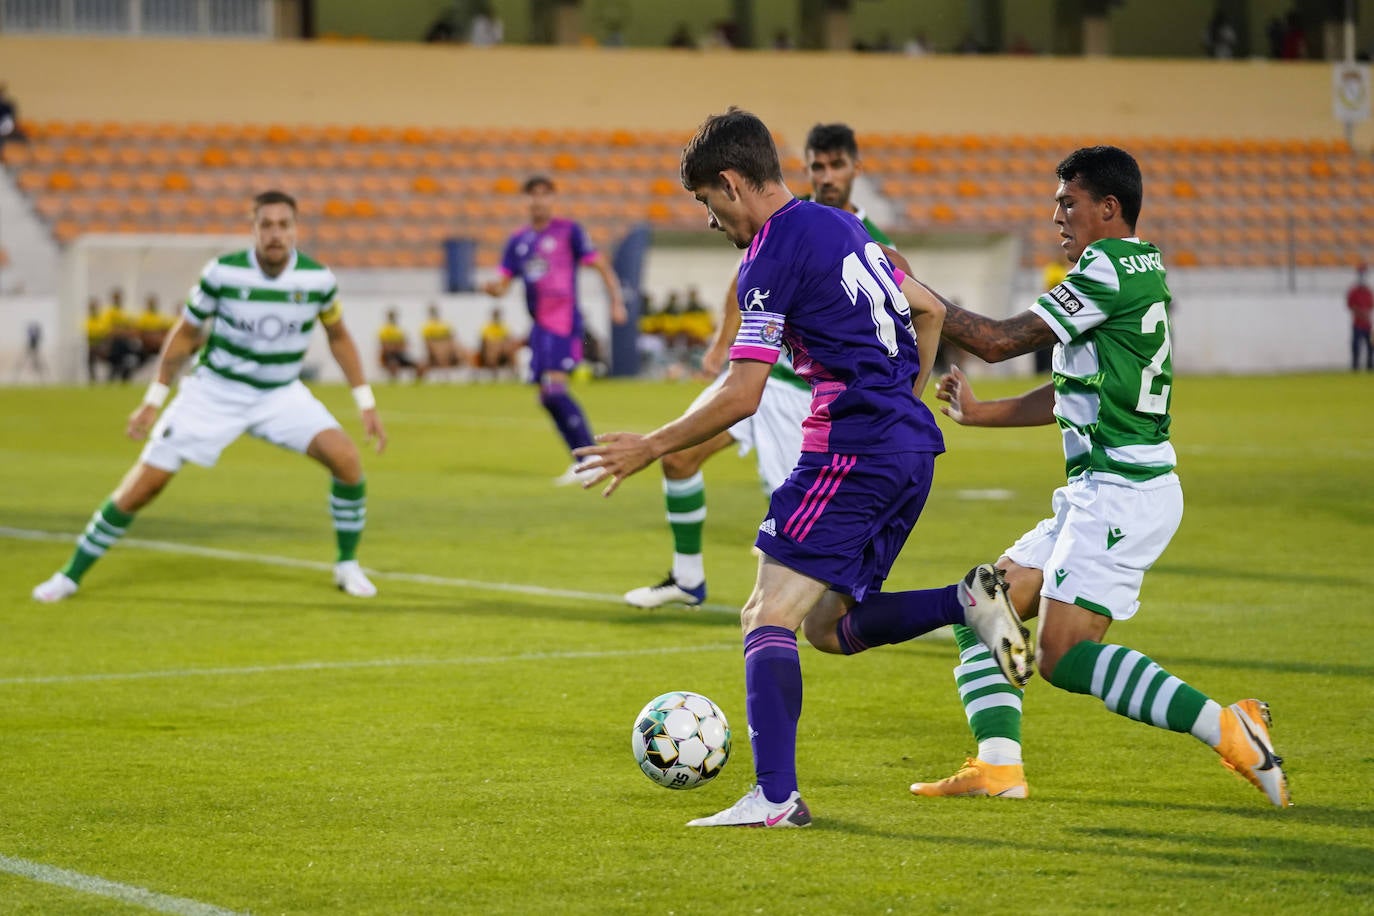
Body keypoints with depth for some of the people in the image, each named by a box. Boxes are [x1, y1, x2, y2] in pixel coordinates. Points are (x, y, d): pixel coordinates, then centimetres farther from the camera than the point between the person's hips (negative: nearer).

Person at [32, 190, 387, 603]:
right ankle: (71, 575, 7)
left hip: (281, 394, 2)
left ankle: (347, 566, 1)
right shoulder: (222, 272, -16)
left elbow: (338, 336, 7)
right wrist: (154, 400, -1)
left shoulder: (318, 279, -11)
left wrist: (366, 403, 5)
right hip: (215, 390, -1)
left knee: (345, 457, -21)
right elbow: (185, 333, -1)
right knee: (146, 480, -8)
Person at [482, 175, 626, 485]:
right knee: (547, 397, 4)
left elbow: (601, 266, 1)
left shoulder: (568, 231, 0)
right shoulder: (518, 241, 16)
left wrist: (616, 302, -8)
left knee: (554, 387, -21)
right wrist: (492, 288, -9)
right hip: (540, 324, 7)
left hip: (564, 318, -7)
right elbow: (503, 285, 14)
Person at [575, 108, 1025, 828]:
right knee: (829, 617, 16)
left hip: (852, 448, -9)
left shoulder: (773, 255, -10)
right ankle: (972, 606, 0)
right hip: (912, 448, 9)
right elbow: (928, 310, 27)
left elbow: (741, 396, -14)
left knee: (770, 615, -10)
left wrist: (650, 447, -4)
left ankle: (775, 797, -19)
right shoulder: (839, 225, 17)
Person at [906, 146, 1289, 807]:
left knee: (1063, 655, -14)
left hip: (1121, 491, -10)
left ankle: (1229, 729, -14)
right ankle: (998, 767, -1)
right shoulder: (1139, 268, 18)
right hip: (1097, 495, 10)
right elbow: (1075, 393, 24)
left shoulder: (1111, 267, -13)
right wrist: (979, 413, 24)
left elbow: (999, 341, -14)